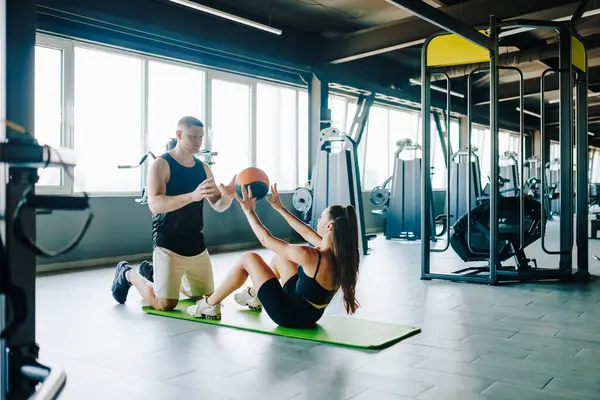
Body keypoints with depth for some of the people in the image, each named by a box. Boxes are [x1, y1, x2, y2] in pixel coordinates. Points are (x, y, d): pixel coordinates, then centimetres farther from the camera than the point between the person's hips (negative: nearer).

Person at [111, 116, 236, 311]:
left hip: (197, 245, 7)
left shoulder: (203, 168, 7)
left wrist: (228, 195, -14)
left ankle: (153, 273, 35)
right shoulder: (161, 165, -12)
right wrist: (192, 196, -39)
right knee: (165, 304, -12)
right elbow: (155, 204, -26)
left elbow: (218, 205, 10)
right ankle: (128, 274, 17)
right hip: (168, 245, -6)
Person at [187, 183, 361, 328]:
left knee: (249, 259, 0)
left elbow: (266, 240, -19)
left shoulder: (310, 256, -30)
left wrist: (249, 211, -6)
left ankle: (209, 305, 15)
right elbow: (307, 233, 8)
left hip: (291, 314, -8)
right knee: (280, 256, 21)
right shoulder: (338, 253, -8)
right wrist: (280, 208, 15)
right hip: (309, 313, 8)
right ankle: (254, 296, 43)